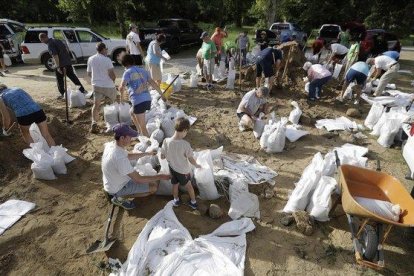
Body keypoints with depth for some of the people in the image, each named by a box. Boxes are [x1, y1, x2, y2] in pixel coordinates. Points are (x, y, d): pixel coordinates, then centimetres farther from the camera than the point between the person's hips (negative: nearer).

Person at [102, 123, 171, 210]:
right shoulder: (120, 158, -38)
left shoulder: (111, 144, -10)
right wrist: (160, 177, -23)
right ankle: (121, 197, -1)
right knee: (154, 187, -9)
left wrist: (147, 153, 8)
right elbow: (139, 179, -31)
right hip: (118, 188, -8)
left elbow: (128, 156, 10)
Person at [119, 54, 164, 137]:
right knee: (132, 112, 33)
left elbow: (122, 87, -13)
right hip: (147, 99, 8)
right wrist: (162, 94, 17)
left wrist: (122, 95, 7)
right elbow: (153, 84, 11)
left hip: (138, 101, -8)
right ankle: (140, 134, 37)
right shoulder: (143, 70, 15)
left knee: (142, 126, 2)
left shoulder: (127, 72, -2)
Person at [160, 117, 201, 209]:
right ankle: (193, 202, 42)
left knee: (175, 185, 28)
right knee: (188, 185, 24)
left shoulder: (166, 141, -22)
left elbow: (162, 157, -9)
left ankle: (176, 200, 50)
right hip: (184, 170, -2)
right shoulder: (185, 144, -31)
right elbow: (191, 160, -22)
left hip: (172, 169, 2)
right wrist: (197, 165, -2)